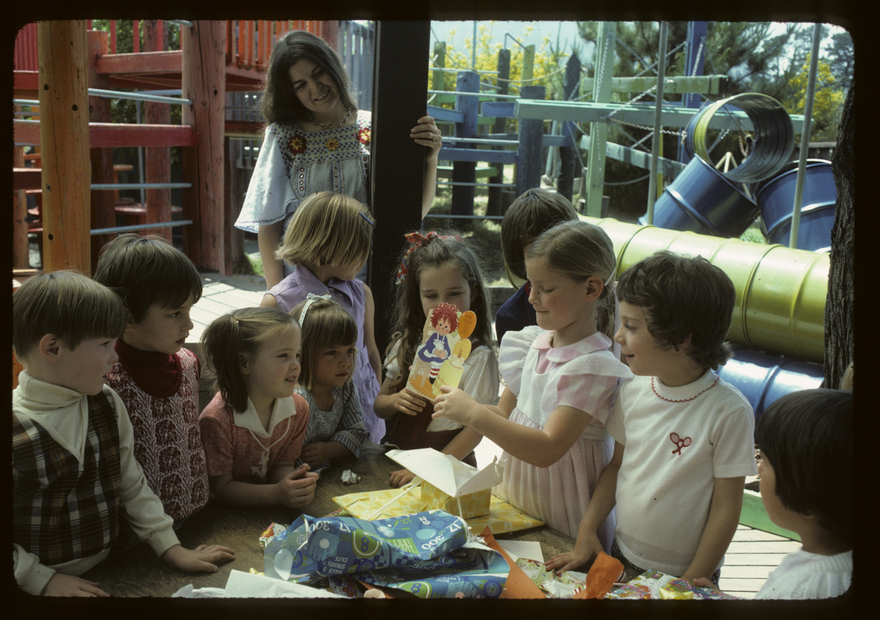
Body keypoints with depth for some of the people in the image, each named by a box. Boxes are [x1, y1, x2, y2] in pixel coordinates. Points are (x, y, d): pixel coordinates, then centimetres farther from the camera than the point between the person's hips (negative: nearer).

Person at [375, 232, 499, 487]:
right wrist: (395, 401, -8)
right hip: (394, 455, 4)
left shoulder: (479, 356, -8)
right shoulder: (407, 345, 8)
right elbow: (379, 406, 14)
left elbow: (476, 429, -10)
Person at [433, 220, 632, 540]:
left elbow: (547, 450, -26)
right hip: (515, 496, 6)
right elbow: (505, 412, 11)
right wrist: (458, 407, -7)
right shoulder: (536, 343, 3)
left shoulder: (592, 366, -19)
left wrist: (473, 413, -27)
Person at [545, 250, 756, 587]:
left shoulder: (729, 411, -20)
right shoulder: (633, 391, -6)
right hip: (621, 556, 4)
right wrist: (587, 531, -1)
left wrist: (691, 583, -11)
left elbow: (725, 510, -15)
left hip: (683, 574, -4)